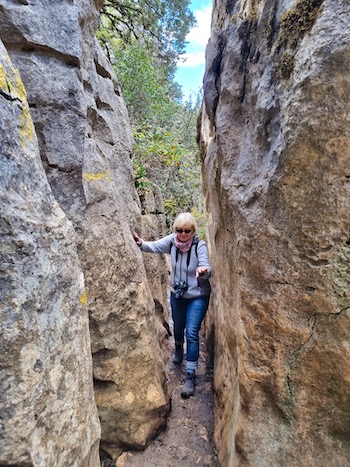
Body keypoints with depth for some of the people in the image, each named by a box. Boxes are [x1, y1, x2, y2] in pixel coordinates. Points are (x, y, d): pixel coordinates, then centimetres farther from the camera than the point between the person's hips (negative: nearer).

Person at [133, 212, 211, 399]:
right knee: (178, 327, 23)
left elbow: (206, 269, -31)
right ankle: (178, 349, 56)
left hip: (197, 296, -4)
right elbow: (154, 246, -12)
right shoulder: (172, 240, -14)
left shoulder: (199, 245, -24)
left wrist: (203, 271, -55)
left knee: (192, 332, -9)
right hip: (177, 294, 4)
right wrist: (141, 243, -33)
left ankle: (190, 375, 4)